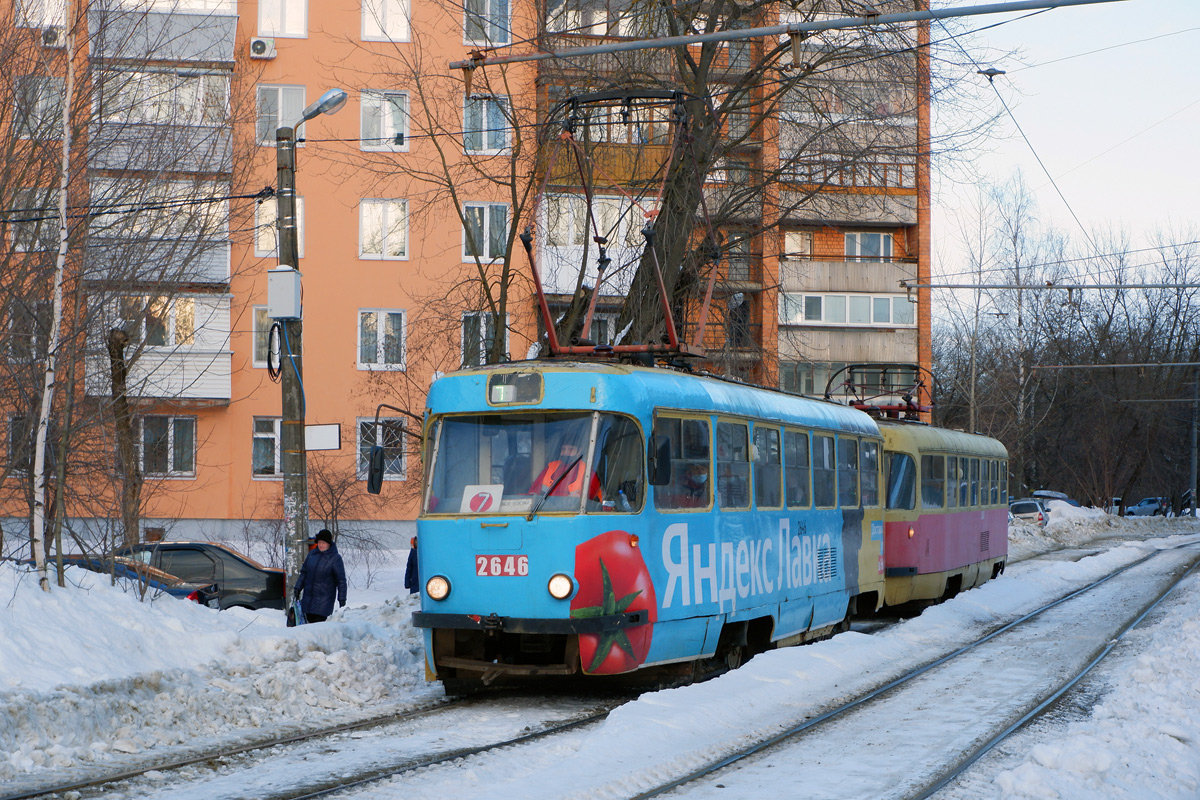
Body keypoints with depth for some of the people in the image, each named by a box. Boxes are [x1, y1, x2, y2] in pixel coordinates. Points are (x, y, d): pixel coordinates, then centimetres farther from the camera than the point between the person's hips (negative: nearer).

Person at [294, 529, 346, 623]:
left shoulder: (335, 558, -7)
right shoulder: (312, 554, 7)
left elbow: (341, 580, -5)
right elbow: (303, 572, 18)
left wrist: (342, 599, -8)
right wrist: (298, 588, 11)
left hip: (324, 600, -5)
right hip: (308, 596, 5)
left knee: (319, 622, -14)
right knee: (310, 620, 7)